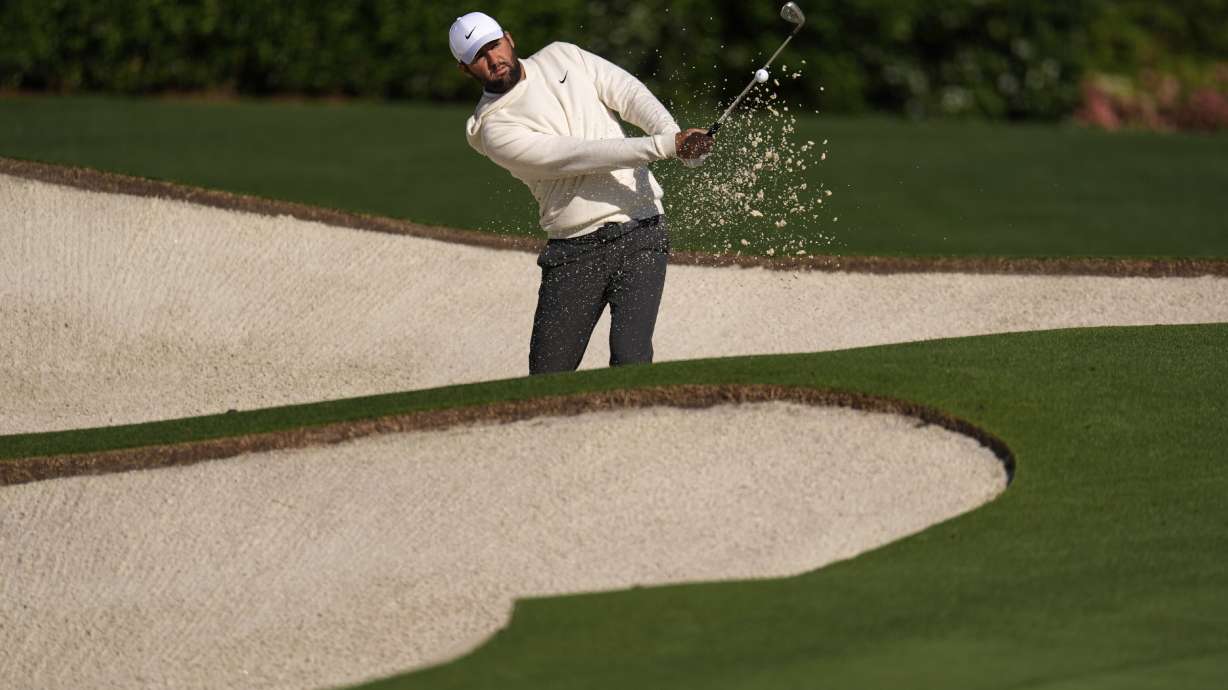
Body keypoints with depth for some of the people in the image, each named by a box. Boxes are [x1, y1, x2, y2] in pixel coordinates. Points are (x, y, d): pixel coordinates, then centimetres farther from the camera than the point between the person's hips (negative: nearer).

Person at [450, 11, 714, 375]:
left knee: (630, 361, -15)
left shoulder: (563, 57, 11)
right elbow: (574, 156, -15)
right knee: (548, 376, -1)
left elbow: (628, 93, 3)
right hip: (574, 252, -1)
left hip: (640, 235, 1)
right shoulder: (494, 129, -5)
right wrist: (664, 146, -22)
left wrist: (672, 133, -19)